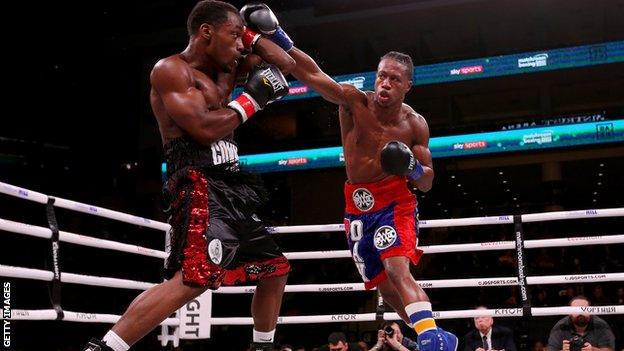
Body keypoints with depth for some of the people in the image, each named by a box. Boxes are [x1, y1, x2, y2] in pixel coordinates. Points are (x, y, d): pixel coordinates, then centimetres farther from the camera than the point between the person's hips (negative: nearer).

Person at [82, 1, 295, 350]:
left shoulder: (225, 69, 18)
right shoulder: (171, 69, -6)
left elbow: (286, 65, 25)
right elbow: (205, 129, -20)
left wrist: (251, 35, 15)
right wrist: (252, 98, -9)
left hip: (232, 187, 10)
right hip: (201, 187, -9)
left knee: (275, 268, 16)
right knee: (193, 278, -27)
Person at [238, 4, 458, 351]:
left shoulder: (415, 124, -6)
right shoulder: (354, 100, -9)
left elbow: (427, 183, 1)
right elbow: (312, 75, -23)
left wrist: (412, 168, -22)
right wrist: (277, 37, -36)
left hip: (395, 201, -2)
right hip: (358, 205, 3)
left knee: (397, 269, -27)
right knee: (383, 283, 8)